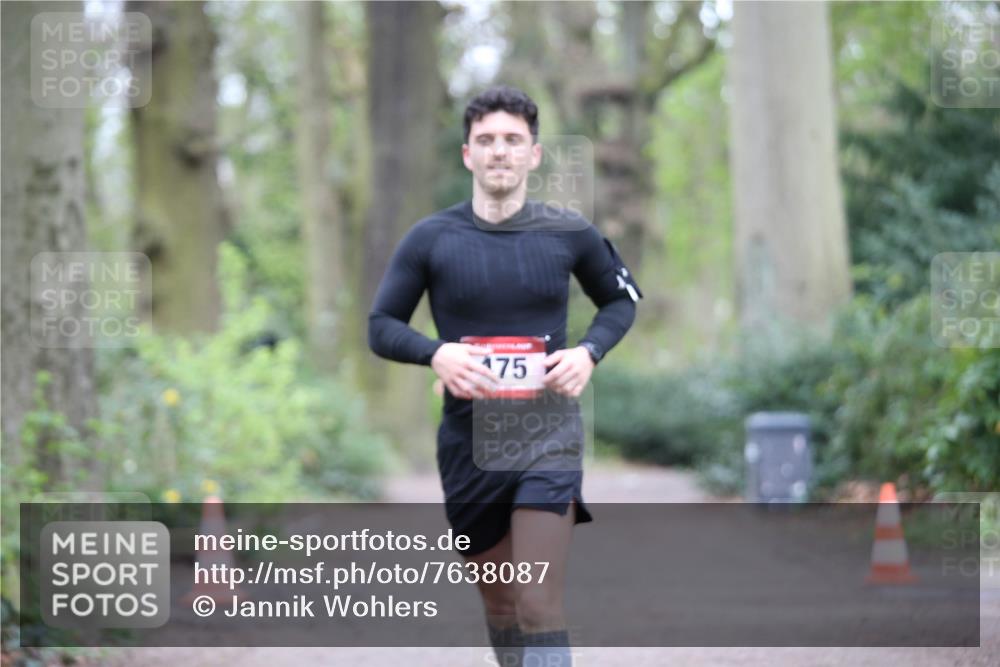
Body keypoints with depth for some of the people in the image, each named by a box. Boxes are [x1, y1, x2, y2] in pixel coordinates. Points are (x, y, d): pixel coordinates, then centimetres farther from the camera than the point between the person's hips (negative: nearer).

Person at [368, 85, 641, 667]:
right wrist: (436, 353, -16)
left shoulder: (569, 234, -1)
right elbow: (382, 326, 4)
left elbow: (622, 301, 15)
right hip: (468, 438, 2)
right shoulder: (431, 239, -2)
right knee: (499, 601, 14)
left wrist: (589, 352, -5)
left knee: (539, 607, -14)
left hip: (549, 429, -2)